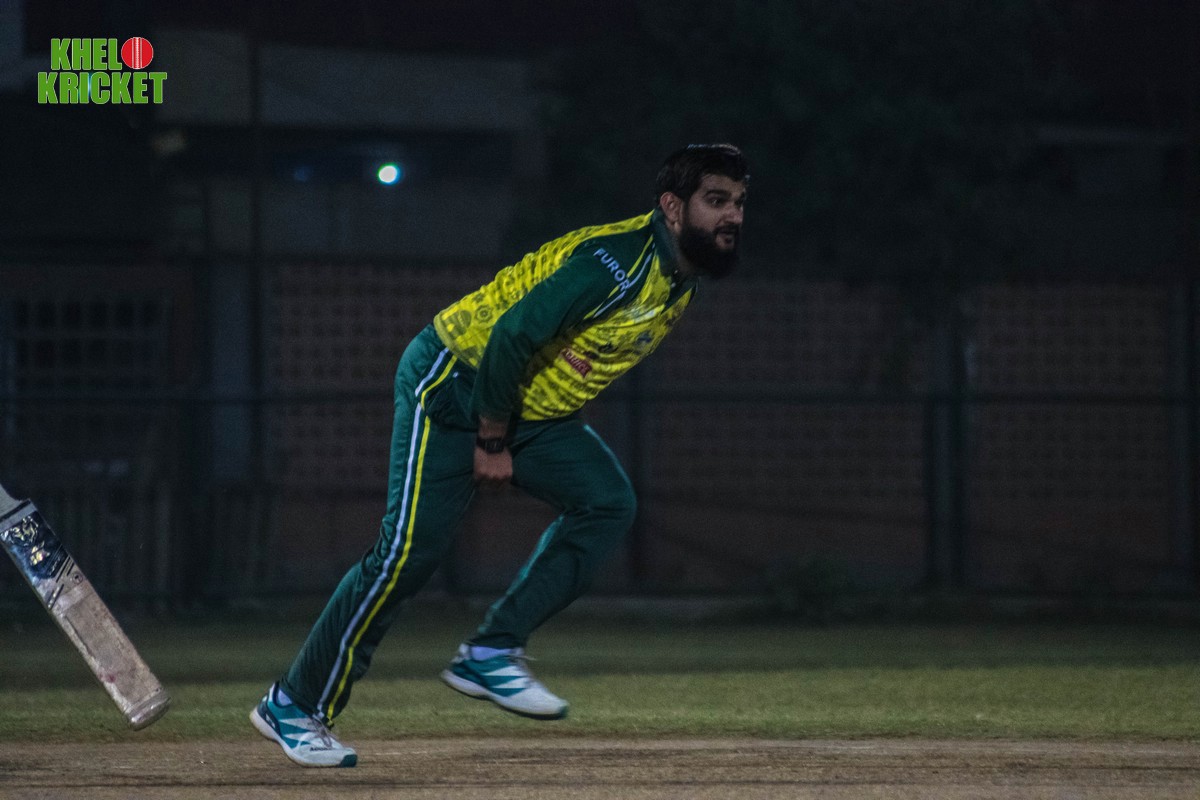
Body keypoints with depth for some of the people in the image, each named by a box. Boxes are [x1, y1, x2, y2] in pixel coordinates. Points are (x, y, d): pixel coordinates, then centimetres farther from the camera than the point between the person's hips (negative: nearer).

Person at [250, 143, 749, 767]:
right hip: (452, 383, -9)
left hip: (529, 408, 9)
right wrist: (491, 442, -19)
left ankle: (492, 654, -6)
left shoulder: (680, 281, 4)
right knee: (409, 550, -13)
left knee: (608, 503, -8)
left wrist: (517, 440, 8)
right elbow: (512, 335, -30)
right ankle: (293, 705, -3)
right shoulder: (617, 263, -27)